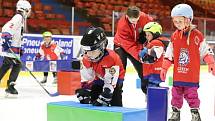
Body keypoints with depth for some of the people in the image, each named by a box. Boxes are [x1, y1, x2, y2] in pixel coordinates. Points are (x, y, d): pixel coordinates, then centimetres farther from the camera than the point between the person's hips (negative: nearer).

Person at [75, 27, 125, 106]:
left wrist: (102, 99, -41)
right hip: (99, 78, 5)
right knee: (92, 100, -6)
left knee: (115, 101, -17)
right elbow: (86, 80, -14)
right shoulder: (86, 60, -21)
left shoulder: (111, 58, -39)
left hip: (115, 78, -4)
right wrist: (84, 96, -25)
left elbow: (110, 84, -37)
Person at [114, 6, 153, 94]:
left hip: (137, 44, 4)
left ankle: (147, 90, 23)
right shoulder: (122, 25, -34)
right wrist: (139, 55, -44)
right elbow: (129, 45, -35)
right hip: (121, 45, -4)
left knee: (142, 68, 7)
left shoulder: (144, 18, -25)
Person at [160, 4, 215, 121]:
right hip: (178, 74, 4)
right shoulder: (174, 36, 3)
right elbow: (169, 54, 9)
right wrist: (164, 68, 7)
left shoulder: (197, 35, -8)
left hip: (192, 74, -4)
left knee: (191, 94, 2)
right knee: (176, 93, 12)